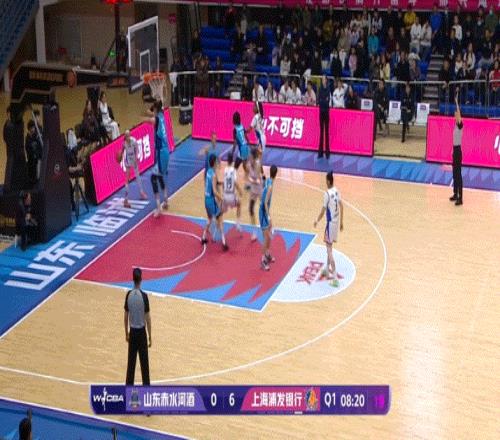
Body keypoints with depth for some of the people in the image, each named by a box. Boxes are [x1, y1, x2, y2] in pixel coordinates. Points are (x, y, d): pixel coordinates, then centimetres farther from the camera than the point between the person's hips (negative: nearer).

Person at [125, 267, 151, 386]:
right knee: (144, 362, 3)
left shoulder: (128, 295, -5)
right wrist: (150, 336, -3)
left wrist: (126, 333, 15)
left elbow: (125, 316, 3)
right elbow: (147, 318, -12)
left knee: (131, 361, 10)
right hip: (141, 332, -3)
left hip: (132, 332, 4)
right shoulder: (144, 296, -16)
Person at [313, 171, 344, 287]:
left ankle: (335, 278, -10)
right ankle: (327, 270, 38)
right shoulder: (336, 191, 4)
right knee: (329, 247, 24)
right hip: (336, 221, 8)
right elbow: (341, 206, 11)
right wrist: (341, 221, 20)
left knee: (329, 250, -6)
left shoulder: (327, 194, -19)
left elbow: (323, 210, -16)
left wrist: (317, 221, 1)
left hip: (330, 223, -8)